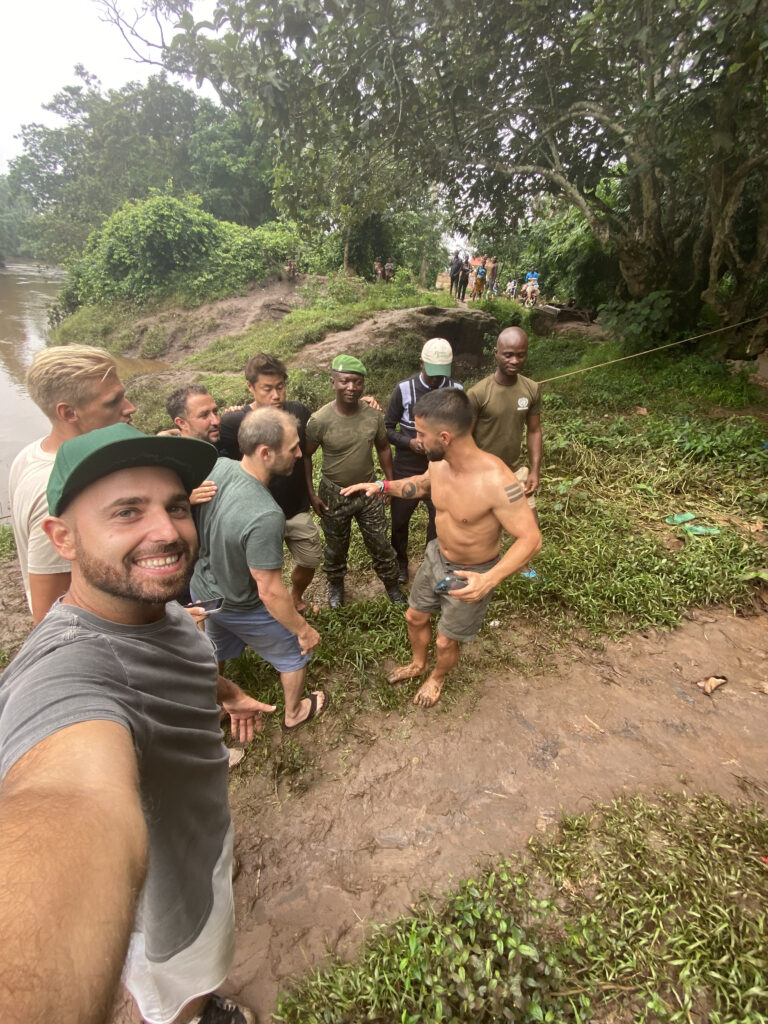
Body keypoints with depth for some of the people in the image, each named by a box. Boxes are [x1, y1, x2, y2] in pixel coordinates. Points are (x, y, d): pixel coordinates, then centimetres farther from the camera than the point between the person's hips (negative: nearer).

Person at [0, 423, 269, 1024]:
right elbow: (81, 795, -67)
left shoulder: (154, 602, -15)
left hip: (204, 825, 9)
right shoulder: (68, 666, -45)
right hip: (169, 906, -8)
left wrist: (227, 694, 22)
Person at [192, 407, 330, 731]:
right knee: (294, 654, 22)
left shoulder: (216, 467, -20)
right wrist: (304, 629, -17)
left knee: (216, 654, 34)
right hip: (242, 608, -6)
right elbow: (270, 593, -31)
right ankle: (294, 712, 48)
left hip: (202, 590, 7)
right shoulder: (265, 516, -41)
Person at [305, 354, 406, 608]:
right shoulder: (319, 420, -22)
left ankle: (391, 584, 39)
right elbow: (304, 457, -9)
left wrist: (390, 482, 5)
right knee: (336, 546, 19)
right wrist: (312, 494, -10)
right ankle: (335, 583, 47)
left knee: (380, 544, 14)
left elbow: (383, 448, 5)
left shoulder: (374, 414, -12)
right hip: (334, 495, -2)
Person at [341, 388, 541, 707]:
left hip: (470, 576, -6)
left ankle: (438, 677, 52)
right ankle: (417, 664, 57)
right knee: (415, 617, 25)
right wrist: (382, 485, -1)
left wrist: (490, 579, -44)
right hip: (436, 557, 6)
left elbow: (530, 538, -31)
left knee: (446, 641, 16)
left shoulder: (496, 481, -38)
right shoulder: (439, 463, -15)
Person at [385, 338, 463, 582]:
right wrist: (409, 442, -20)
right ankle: (400, 561, 40)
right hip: (406, 470, -1)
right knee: (399, 518, 14)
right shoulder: (404, 389, -10)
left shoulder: (456, 390, -5)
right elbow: (387, 428, -4)